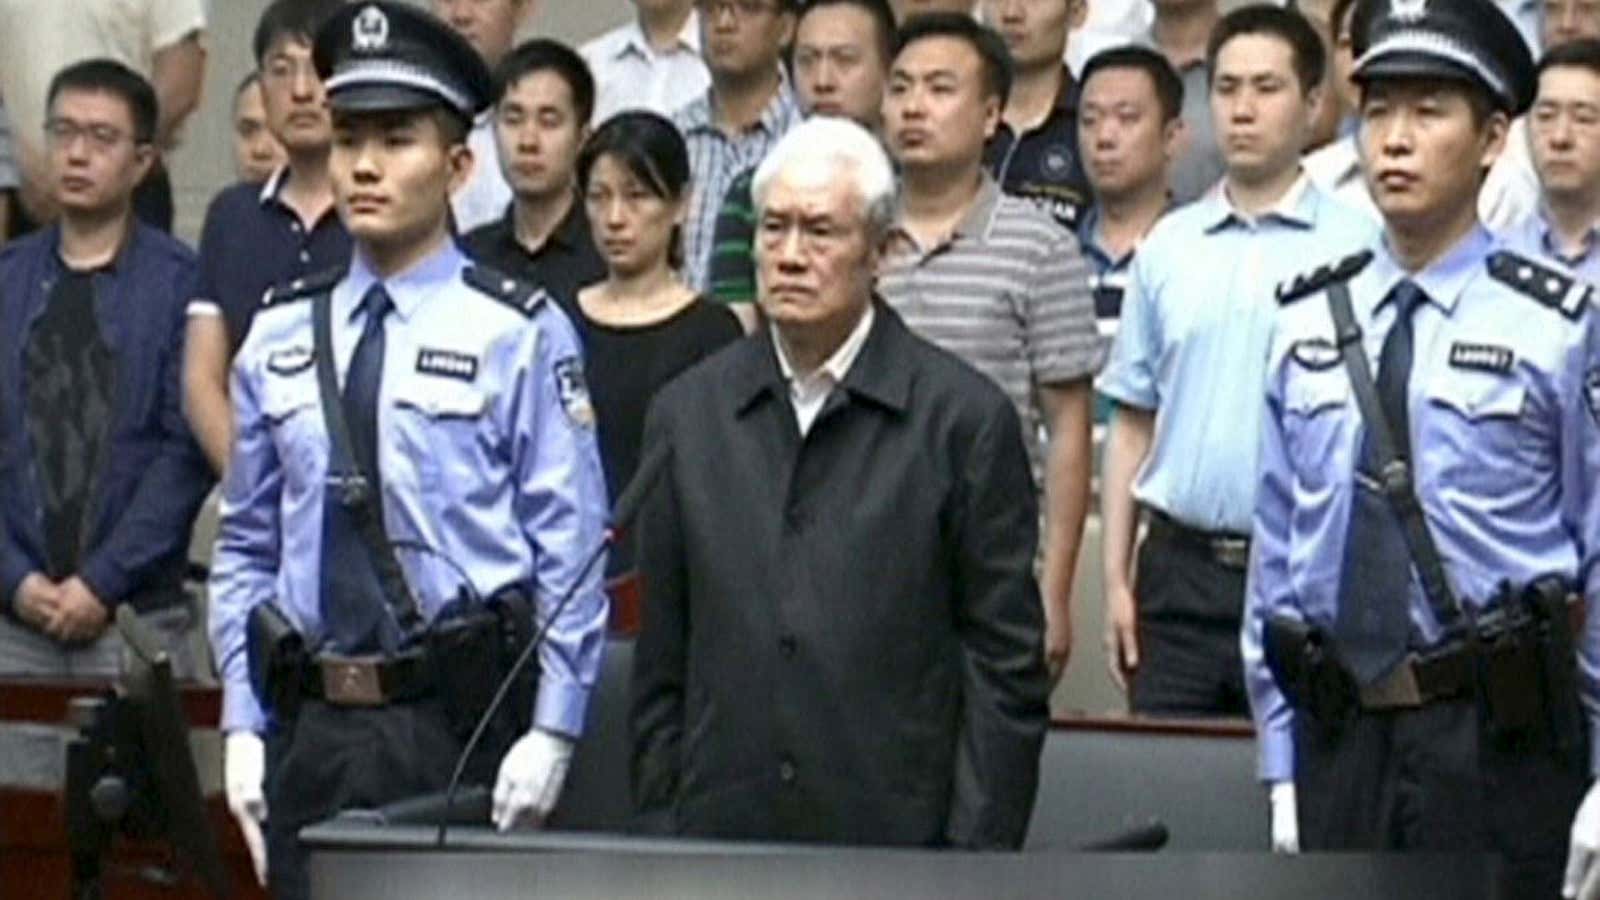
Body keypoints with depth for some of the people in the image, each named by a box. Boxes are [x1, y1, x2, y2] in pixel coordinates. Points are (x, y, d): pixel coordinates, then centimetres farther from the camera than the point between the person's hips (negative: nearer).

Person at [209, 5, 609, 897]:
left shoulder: (519, 333, -3)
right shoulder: (280, 337, 10)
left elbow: (571, 554, -4)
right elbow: (246, 549, 14)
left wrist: (551, 734, -11)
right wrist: (243, 726, 6)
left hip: (461, 723, -4)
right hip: (310, 729, 4)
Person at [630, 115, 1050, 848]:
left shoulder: (964, 417, -1)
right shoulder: (686, 414, 10)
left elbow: (1006, 666, -1)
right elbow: (661, 665, 12)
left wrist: (979, 859, -6)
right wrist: (658, 833, 7)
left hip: (899, 840, -2)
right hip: (720, 838, 3)